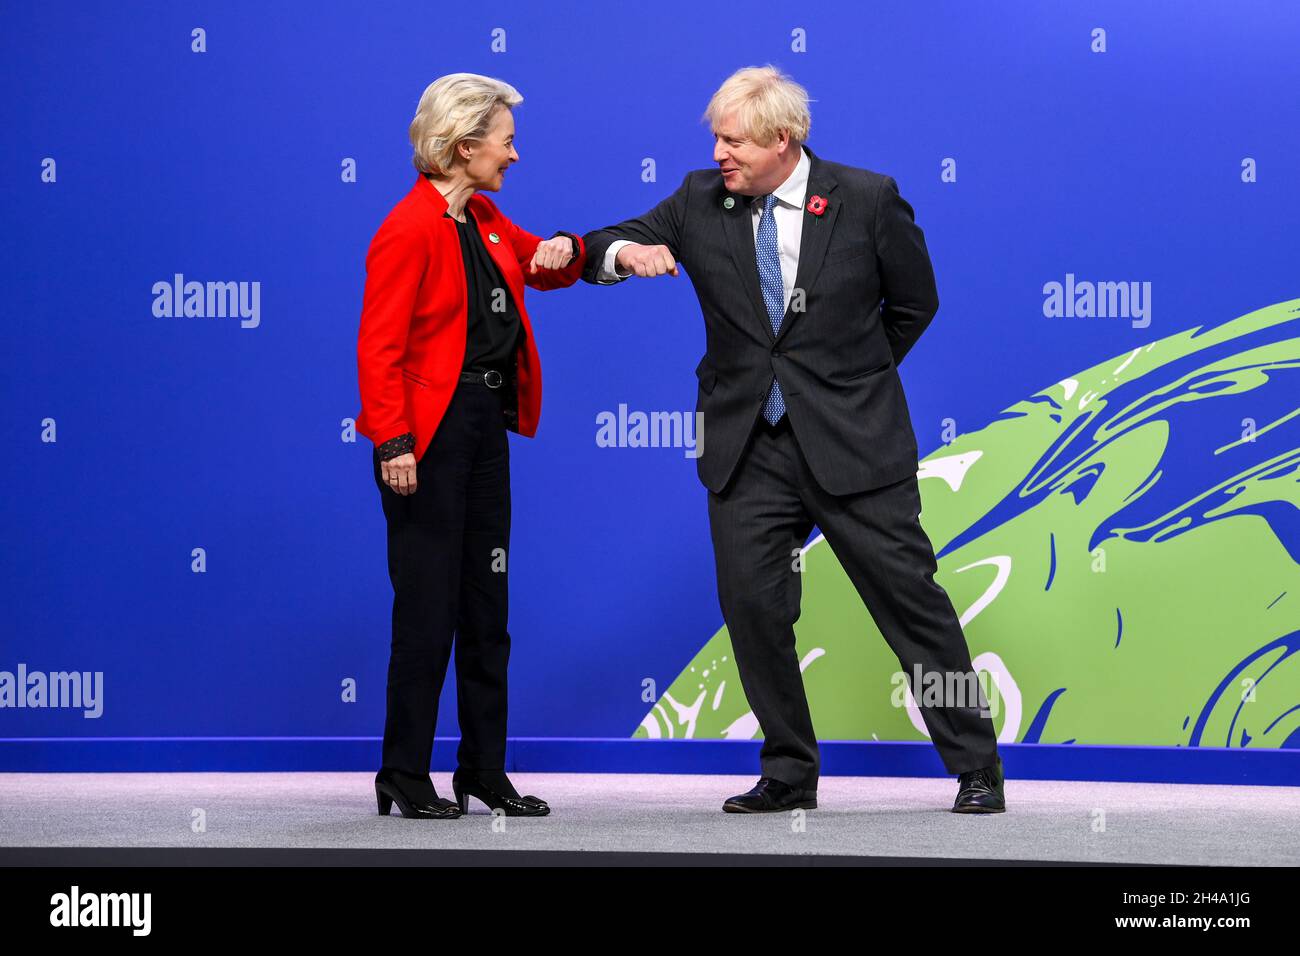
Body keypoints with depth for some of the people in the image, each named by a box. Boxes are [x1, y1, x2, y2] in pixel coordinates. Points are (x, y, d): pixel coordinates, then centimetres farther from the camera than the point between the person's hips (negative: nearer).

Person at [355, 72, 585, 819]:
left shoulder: (485, 220, 11)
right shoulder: (409, 230, -13)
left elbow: (546, 269, 27)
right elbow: (378, 346, -17)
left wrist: (564, 250, 3)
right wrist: (393, 441, -24)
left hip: (486, 423, 9)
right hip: (430, 430, -8)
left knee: (486, 606, 12)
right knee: (428, 608, -3)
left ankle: (485, 771, 20)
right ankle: (405, 777, 6)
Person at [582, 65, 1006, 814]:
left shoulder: (867, 199, -5)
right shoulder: (700, 201, 2)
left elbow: (915, 302, 7)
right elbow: (604, 248, 6)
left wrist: (851, 375, 8)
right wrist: (625, 252, -18)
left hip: (851, 443, -3)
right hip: (747, 445, 3)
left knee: (911, 597, -1)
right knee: (752, 608, 0)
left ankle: (978, 769, 9)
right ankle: (790, 774, 15)